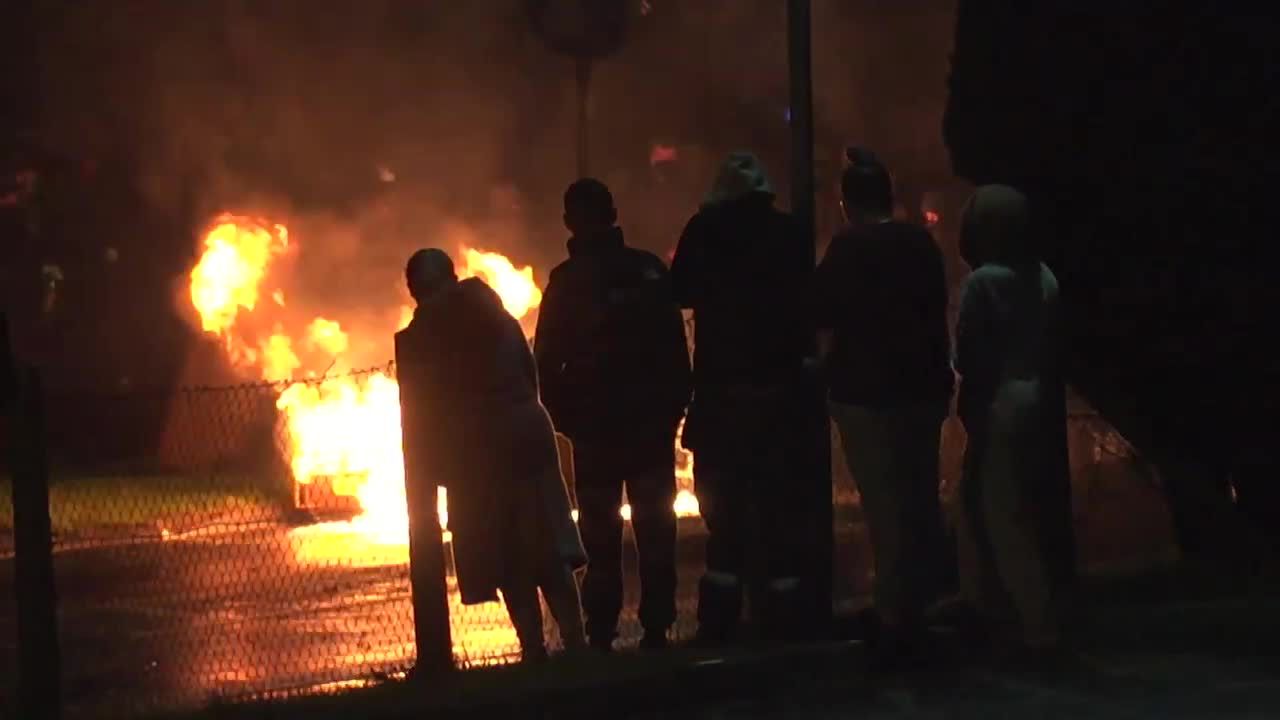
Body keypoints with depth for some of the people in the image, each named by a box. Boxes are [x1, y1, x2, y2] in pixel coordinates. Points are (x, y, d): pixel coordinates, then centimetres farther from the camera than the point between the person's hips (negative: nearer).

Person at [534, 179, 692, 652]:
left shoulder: (566, 282, -7)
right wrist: (674, 406, 10)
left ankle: (601, 635, 1)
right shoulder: (649, 271, 2)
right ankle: (656, 629, 4)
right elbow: (676, 350, 4)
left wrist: (564, 417, 3)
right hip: (653, 419, 2)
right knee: (655, 528, 7)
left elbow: (548, 361, -6)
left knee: (600, 535, 3)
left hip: (595, 426, -2)